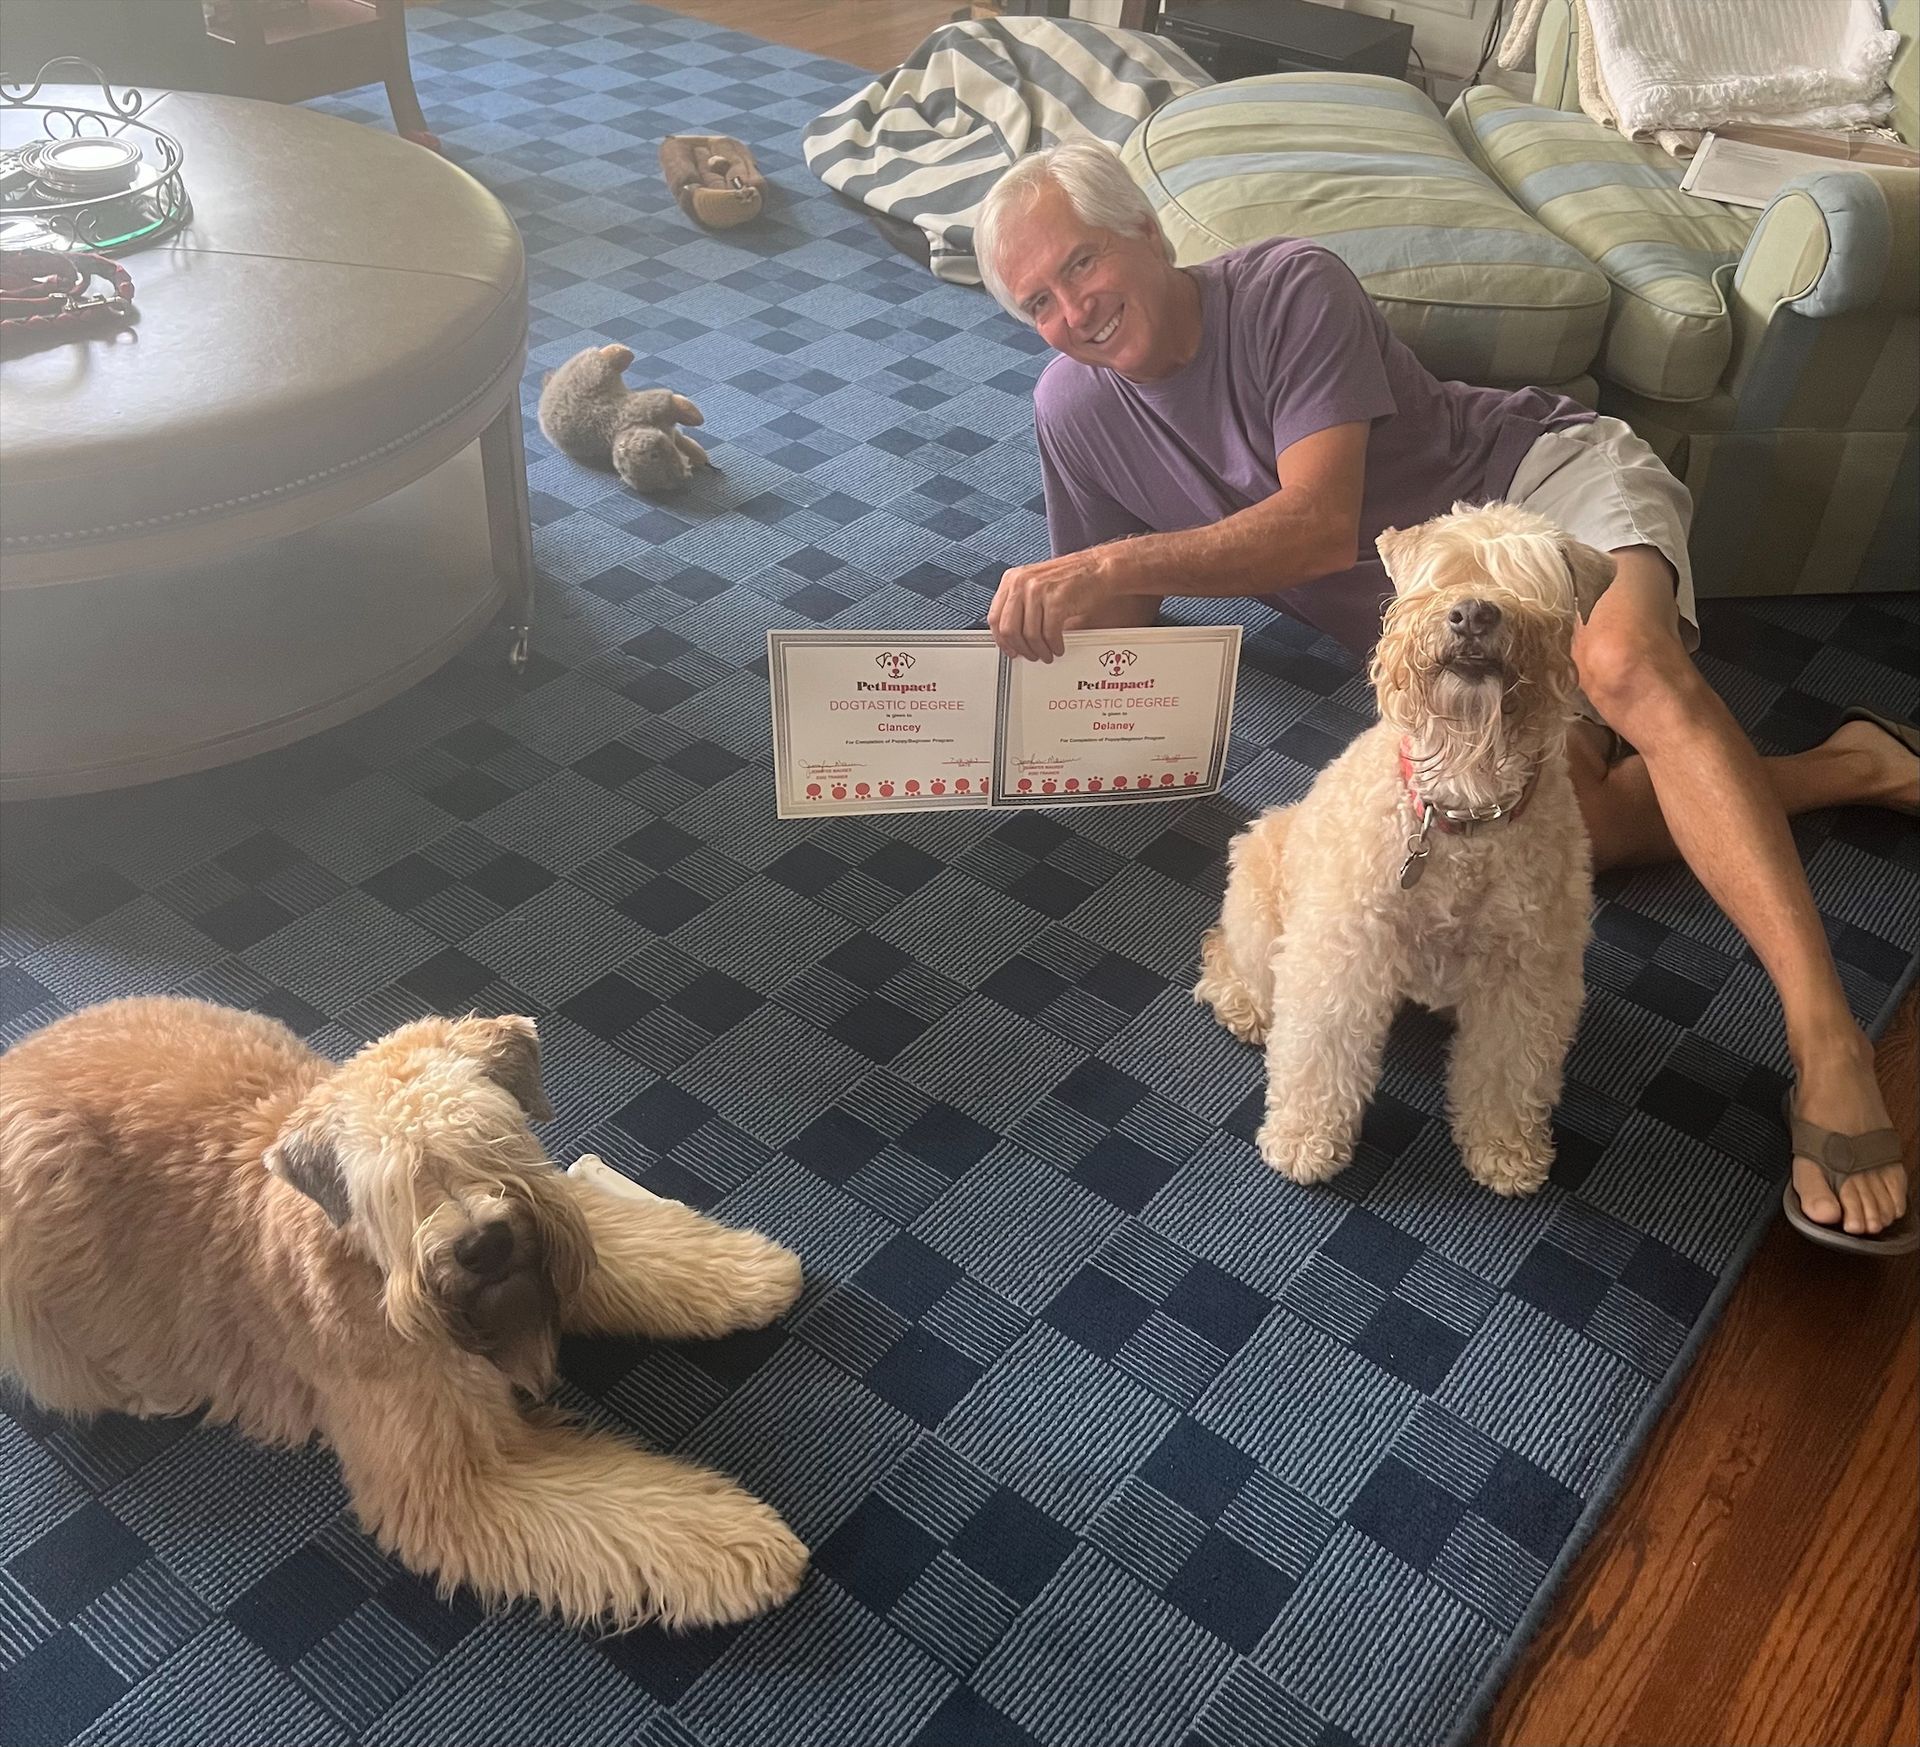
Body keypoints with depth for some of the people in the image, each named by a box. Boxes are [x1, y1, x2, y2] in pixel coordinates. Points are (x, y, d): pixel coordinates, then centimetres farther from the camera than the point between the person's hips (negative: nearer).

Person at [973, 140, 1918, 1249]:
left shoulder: (1290, 287, -18)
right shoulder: (1076, 409, -2)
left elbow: (1324, 525, -29)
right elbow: (1117, 615, 6)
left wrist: (1116, 563, -40)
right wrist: (1047, 615, -19)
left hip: (1544, 474, -4)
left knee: (1622, 663, -38)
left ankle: (1827, 1045, -42)